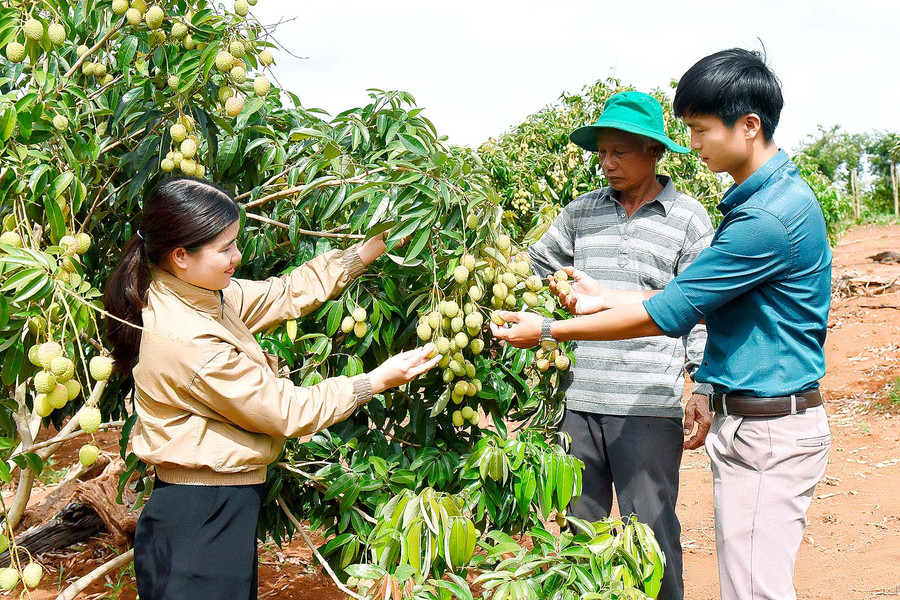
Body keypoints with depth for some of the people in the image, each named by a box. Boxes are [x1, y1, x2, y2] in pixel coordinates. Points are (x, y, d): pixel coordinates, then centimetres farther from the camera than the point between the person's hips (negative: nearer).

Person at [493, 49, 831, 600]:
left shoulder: (769, 217, -23)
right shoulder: (775, 194, 10)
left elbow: (667, 314, -19)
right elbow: (695, 297, 15)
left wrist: (549, 331, -11)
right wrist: (605, 300, 13)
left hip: (768, 432, -10)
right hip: (747, 420, 10)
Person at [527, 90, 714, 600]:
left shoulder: (689, 218, 2)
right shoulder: (580, 213, 11)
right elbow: (532, 269, 27)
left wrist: (703, 391, -3)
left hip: (650, 405, -4)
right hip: (579, 400, 4)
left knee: (651, 528, 0)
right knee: (578, 524, 12)